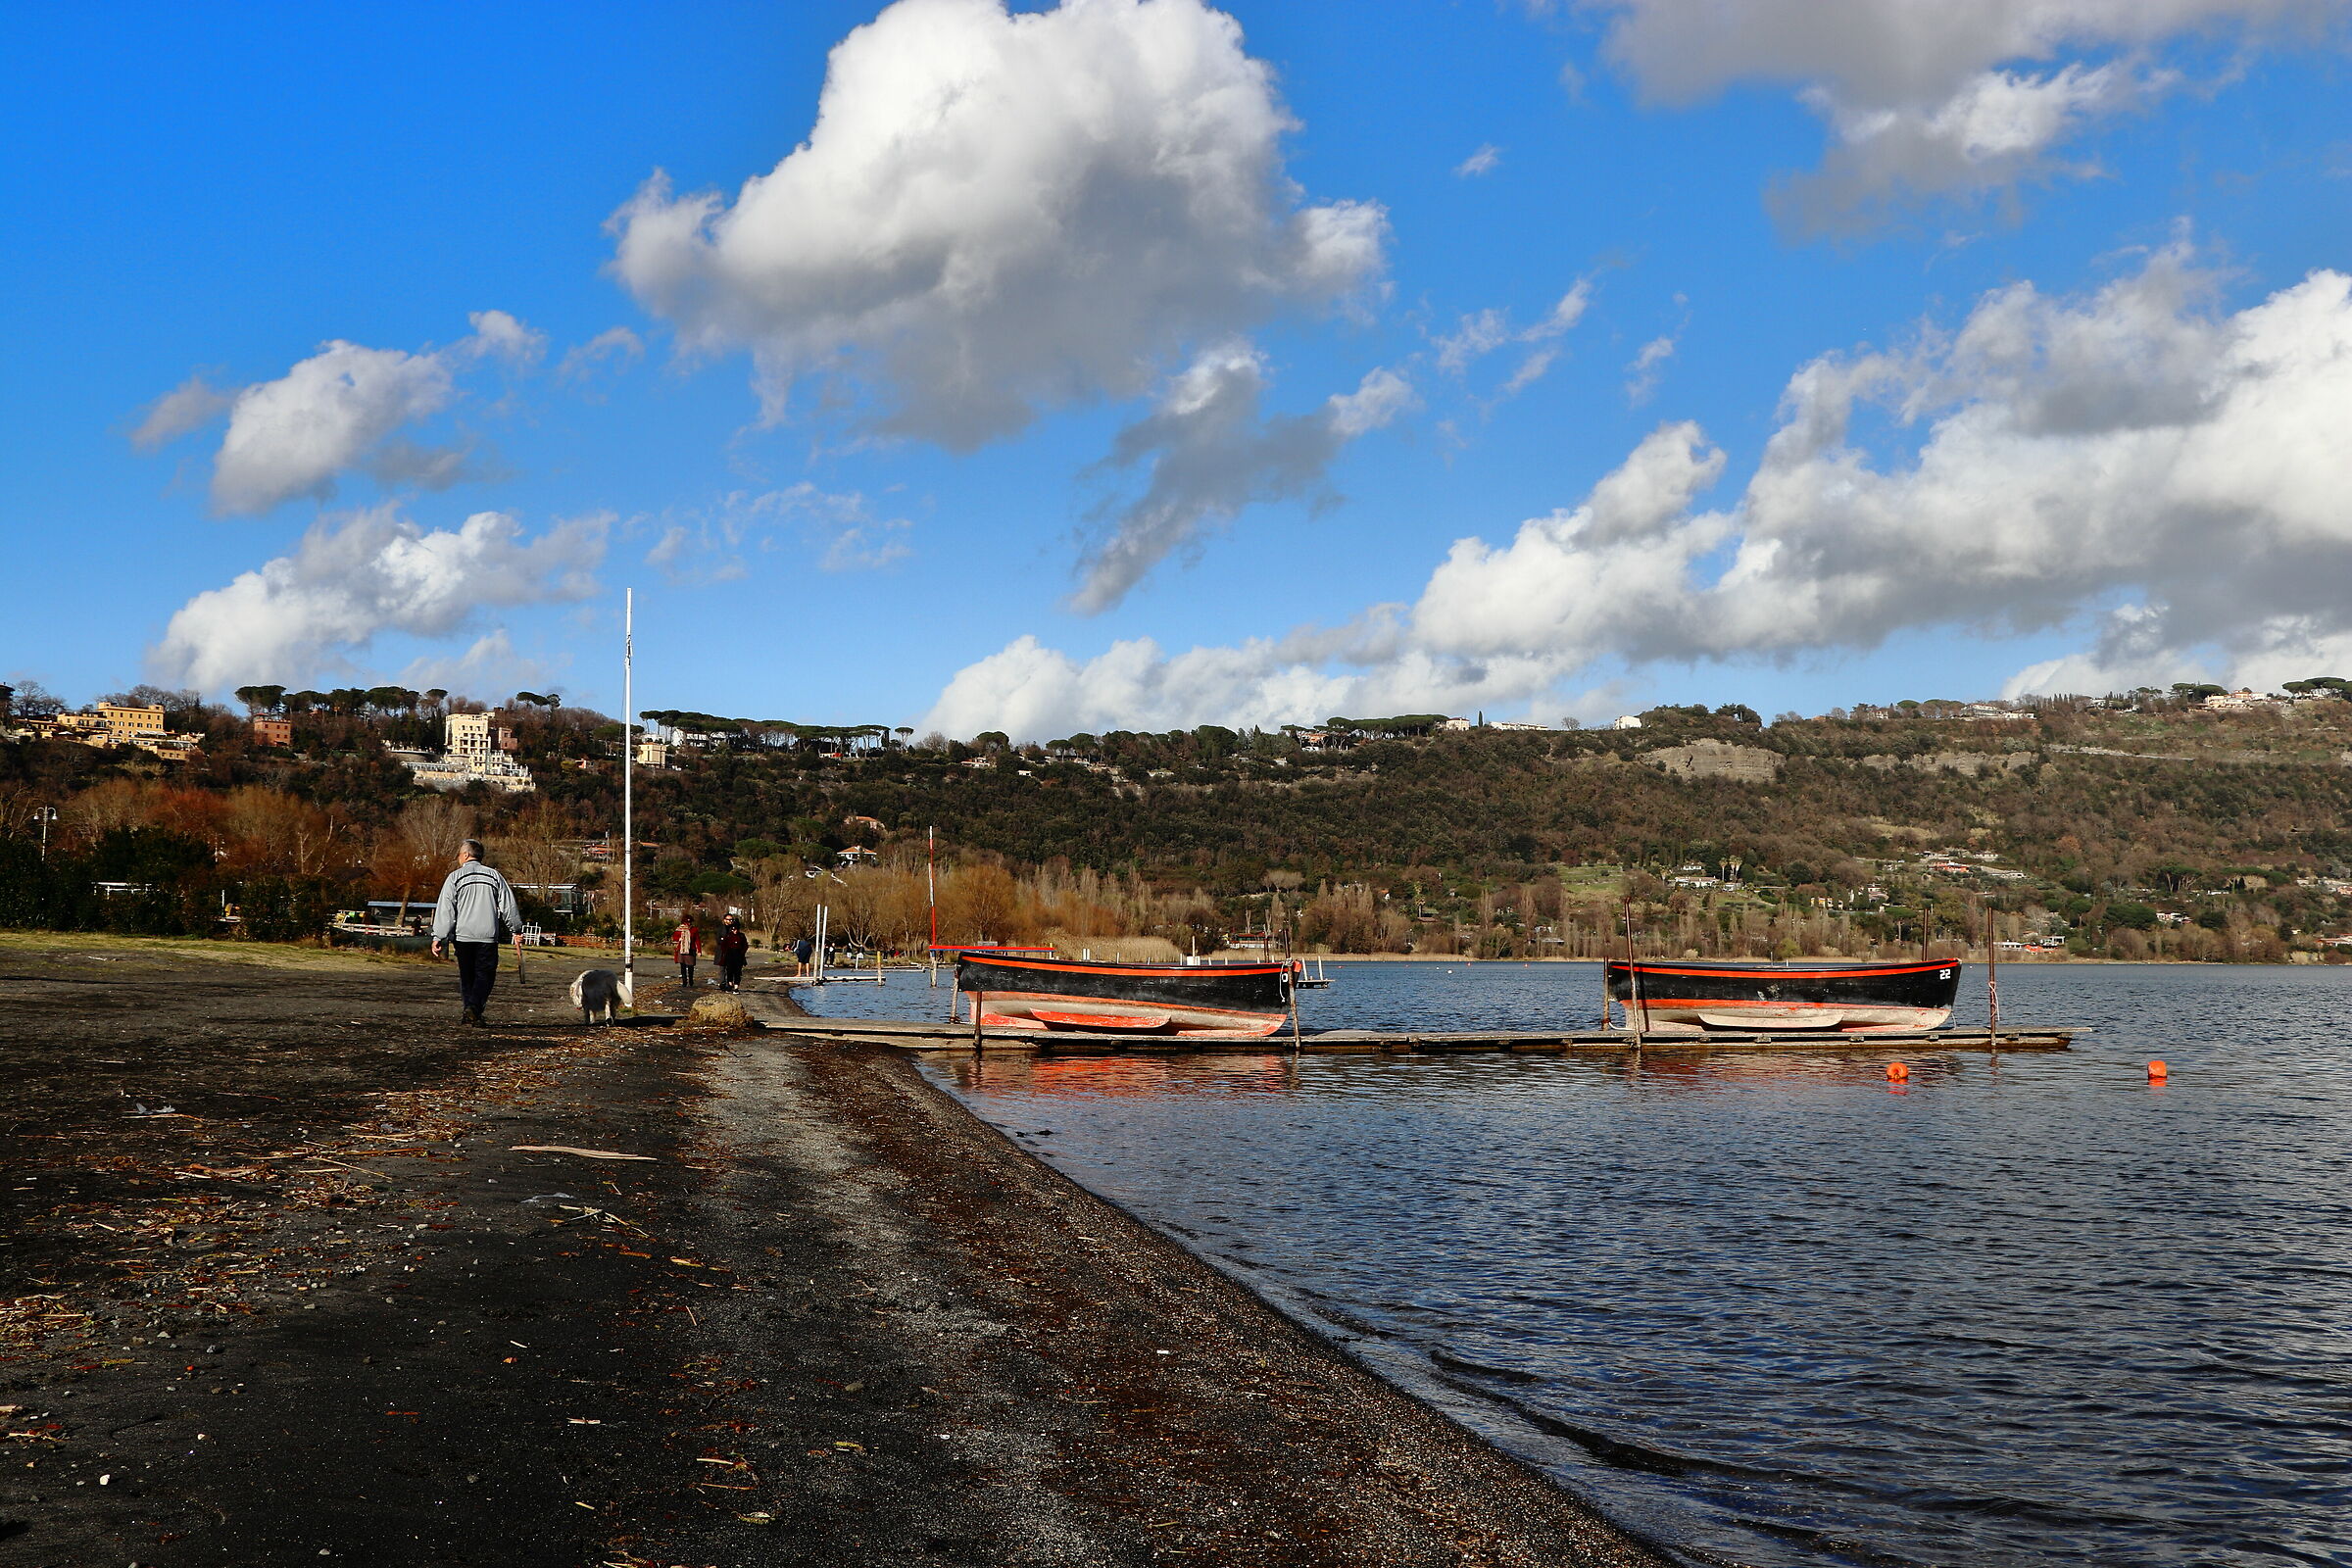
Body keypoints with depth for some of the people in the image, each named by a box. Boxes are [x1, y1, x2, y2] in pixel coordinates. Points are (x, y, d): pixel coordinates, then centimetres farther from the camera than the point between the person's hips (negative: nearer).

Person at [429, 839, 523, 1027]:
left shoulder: (454, 877, 2)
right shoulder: (494, 876, 8)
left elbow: (445, 910, -4)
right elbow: (509, 907, 8)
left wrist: (438, 937, -4)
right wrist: (516, 931, 16)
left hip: (462, 935, 0)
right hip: (488, 936, 0)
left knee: (467, 975, 13)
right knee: (485, 974, 2)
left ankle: (469, 1009, 8)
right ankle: (474, 1008, -17)